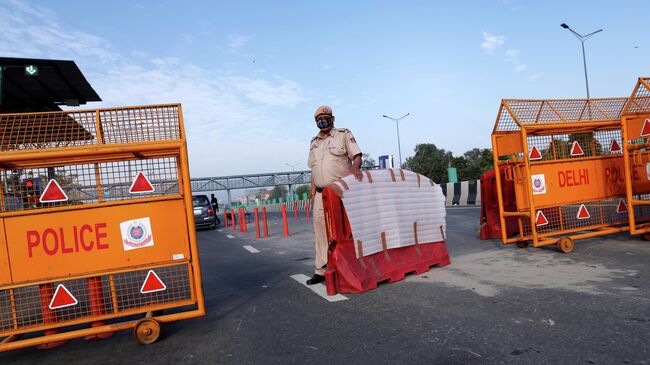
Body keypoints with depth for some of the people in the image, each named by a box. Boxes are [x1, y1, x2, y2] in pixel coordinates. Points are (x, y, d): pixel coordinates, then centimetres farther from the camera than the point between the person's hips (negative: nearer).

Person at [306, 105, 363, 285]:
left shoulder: (344, 135, 3)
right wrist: (313, 192, 13)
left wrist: (355, 167, -27)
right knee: (321, 231, 6)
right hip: (321, 194, 5)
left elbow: (357, 155, -5)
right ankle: (321, 270, 14)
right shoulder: (314, 142, 19)